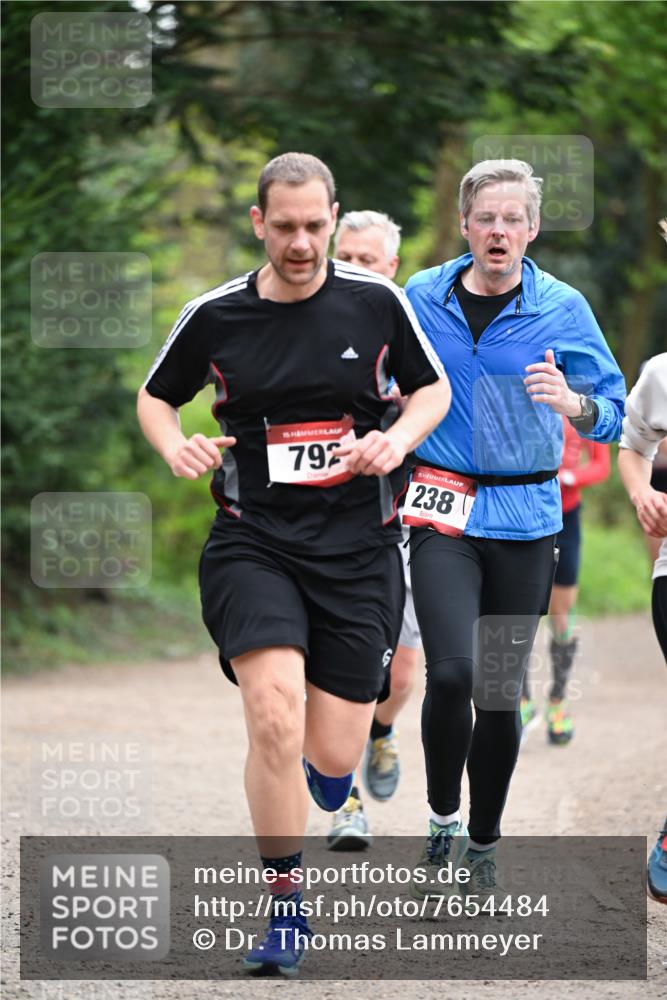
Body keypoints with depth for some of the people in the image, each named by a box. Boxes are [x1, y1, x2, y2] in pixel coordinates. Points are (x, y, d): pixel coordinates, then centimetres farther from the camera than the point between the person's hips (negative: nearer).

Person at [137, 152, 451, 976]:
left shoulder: (376, 302, -1)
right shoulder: (214, 316, -1)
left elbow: (434, 388, 12)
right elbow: (154, 396, 14)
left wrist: (398, 438, -8)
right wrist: (175, 447, -7)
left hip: (357, 545, 1)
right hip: (253, 543, -1)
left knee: (334, 757, 1)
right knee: (274, 717, -22)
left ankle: (332, 784, 43)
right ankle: (285, 906, -6)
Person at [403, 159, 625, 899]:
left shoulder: (563, 308, -2)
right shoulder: (421, 298, 2)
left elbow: (615, 413, -3)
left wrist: (572, 404, -22)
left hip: (524, 514, 0)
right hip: (442, 511, 0)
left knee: (502, 691, 6)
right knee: (452, 673, -17)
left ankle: (483, 846, 23)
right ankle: (442, 822, 4)